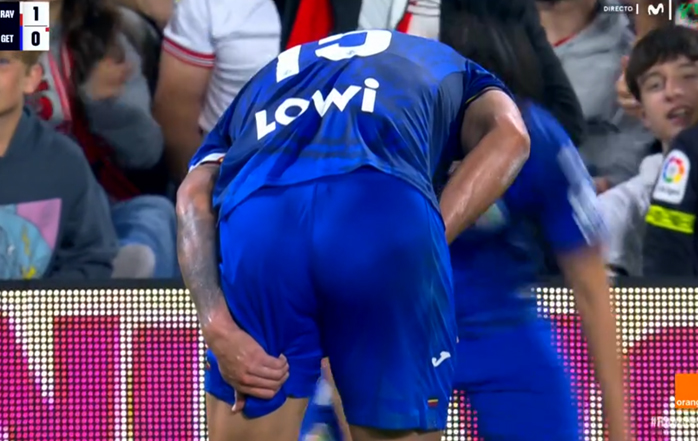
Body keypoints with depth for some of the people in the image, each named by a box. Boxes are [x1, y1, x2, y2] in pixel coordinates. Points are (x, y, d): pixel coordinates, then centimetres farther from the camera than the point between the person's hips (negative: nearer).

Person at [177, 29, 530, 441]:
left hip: (254, 220, 2)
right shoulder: (450, 68, 39)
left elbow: (194, 197, 16)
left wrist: (220, 331, 4)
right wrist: (423, 248, 6)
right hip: (386, 212, -1)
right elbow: (508, 136, 12)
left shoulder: (258, 92, 40)